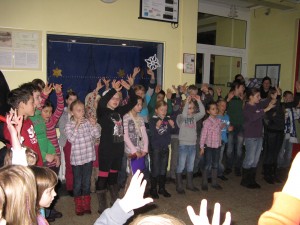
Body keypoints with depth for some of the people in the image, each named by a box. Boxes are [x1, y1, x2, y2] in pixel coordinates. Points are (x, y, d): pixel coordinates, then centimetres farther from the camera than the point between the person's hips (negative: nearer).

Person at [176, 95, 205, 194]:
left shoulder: (194, 117, 8)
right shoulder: (180, 117, -7)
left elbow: (202, 113, -7)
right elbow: (184, 115, -29)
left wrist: (199, 101, -14)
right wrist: (187, 102, -29)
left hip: (193, 145, 5)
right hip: (183, 145, -5)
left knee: (190, 166, 15)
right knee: (181, 166, 0)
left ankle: (189, 184, 27)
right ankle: (179, 186, 10)